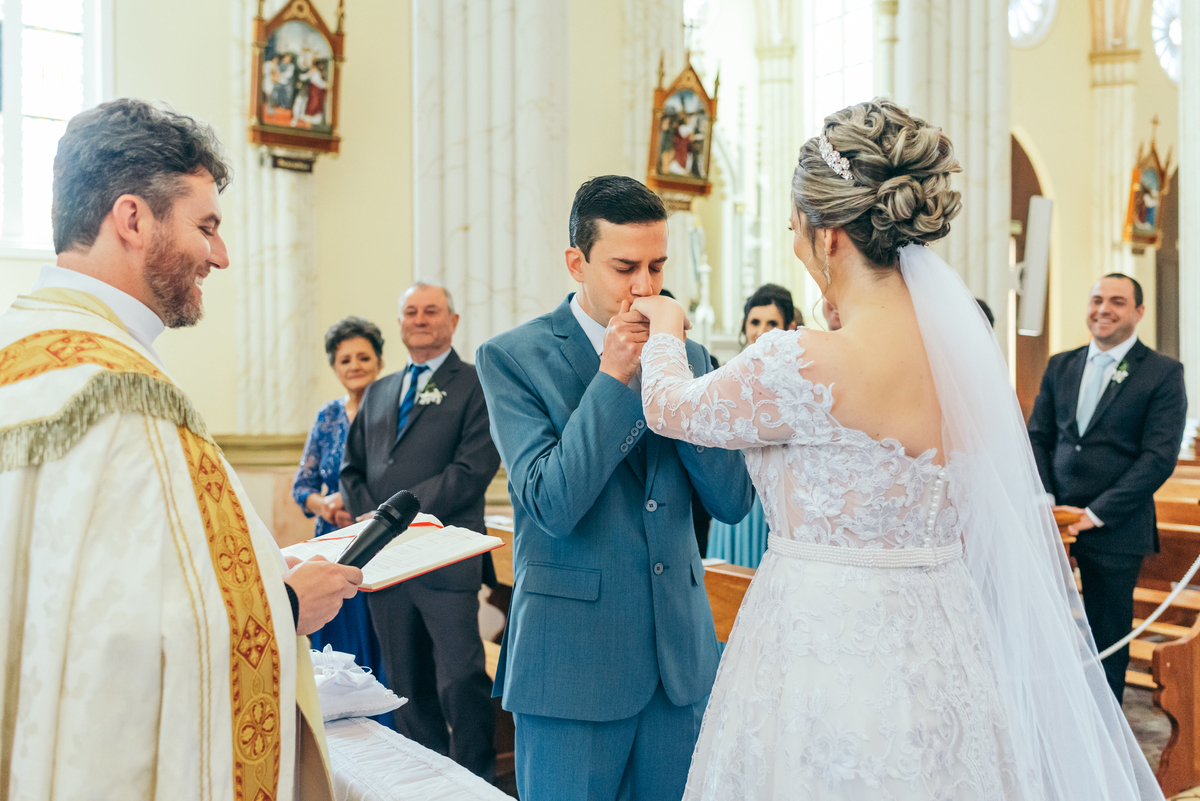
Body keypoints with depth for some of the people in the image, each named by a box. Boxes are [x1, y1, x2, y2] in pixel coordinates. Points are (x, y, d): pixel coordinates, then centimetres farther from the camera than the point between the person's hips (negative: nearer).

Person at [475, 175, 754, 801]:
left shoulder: (687, 355, 6)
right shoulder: (511, 356, -8)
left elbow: (732, 502, -2)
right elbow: (553, 507, -17)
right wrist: (612, 376, -18)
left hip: (680, 653, 4)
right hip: (571, 656, -4)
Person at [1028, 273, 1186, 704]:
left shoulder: (1163, 373, -3)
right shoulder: (1059, 366, 10)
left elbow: (1160, 456, -10)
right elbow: (1037, 437, 9)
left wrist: (1097, 514, -15)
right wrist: (1044, 503, -5)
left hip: (1116, 528, -3)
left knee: (1106, 640, 9)